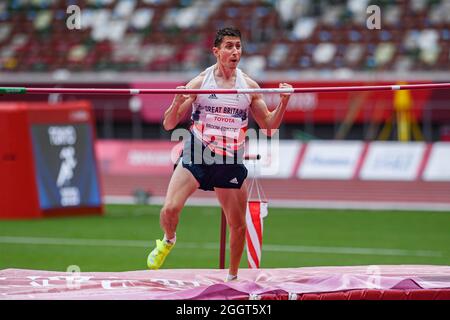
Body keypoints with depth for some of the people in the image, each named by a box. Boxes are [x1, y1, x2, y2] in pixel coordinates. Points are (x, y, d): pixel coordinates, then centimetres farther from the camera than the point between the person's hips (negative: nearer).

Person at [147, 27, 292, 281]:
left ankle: (233, 276, 28)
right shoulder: (199, 82, -4)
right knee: (170, 208, -20)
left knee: (238, 225, 7)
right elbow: (169, 124, -3)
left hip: (231, 161, 2)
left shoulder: (249, 86, 3)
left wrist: (284, 102, -6)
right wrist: (177, 102, -23)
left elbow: (269, 124, 11)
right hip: (197, 155, -2)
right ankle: (168, 240, 14)